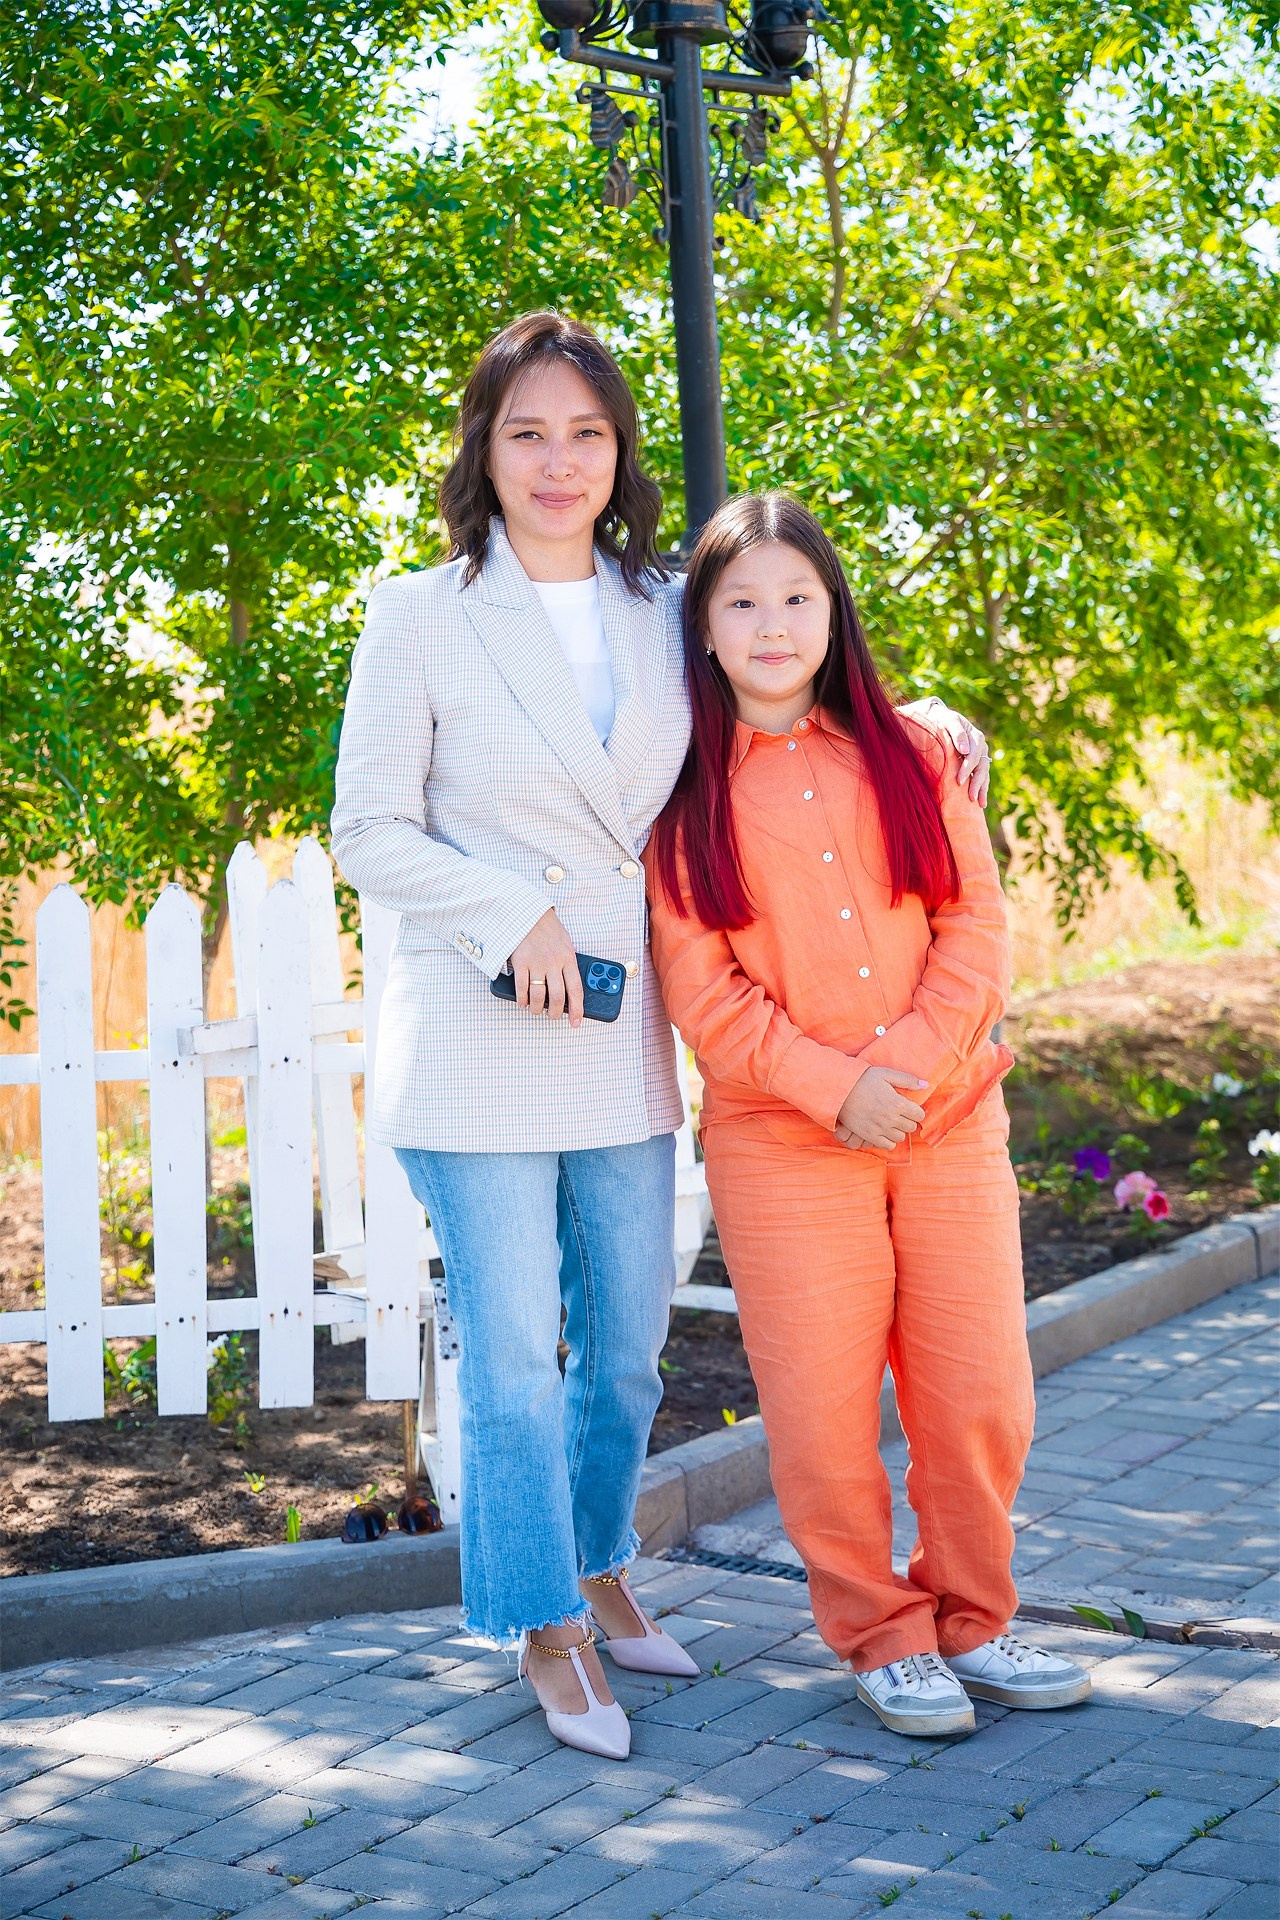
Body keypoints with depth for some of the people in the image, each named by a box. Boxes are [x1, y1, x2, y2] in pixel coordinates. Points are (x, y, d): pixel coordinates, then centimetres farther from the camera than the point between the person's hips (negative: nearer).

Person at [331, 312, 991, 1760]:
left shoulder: (663, 614, 9)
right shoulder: (421, 616, -3)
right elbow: (367, 832, -3)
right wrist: (515, 911, -15)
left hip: (624, 1045, 4)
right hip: (479, 1046, -4)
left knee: (626, 1348, 13)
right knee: (512, 1358, 1)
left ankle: (599, 1574, 35)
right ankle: (547, 1631, 16)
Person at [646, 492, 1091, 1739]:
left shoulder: (918, 757, 7)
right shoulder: (687, 794, 1)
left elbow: (977, 925, 4)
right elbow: (698, 987, -3)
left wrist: (908, 1062, -11)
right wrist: (831, 1083, -13)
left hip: (950, 1123, 2)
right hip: (783, 1144, -2)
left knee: (982, 1398, 4)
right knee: (822, 1411, -1)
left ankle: (970, 1623, 23)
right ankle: (882, 1637, 16)